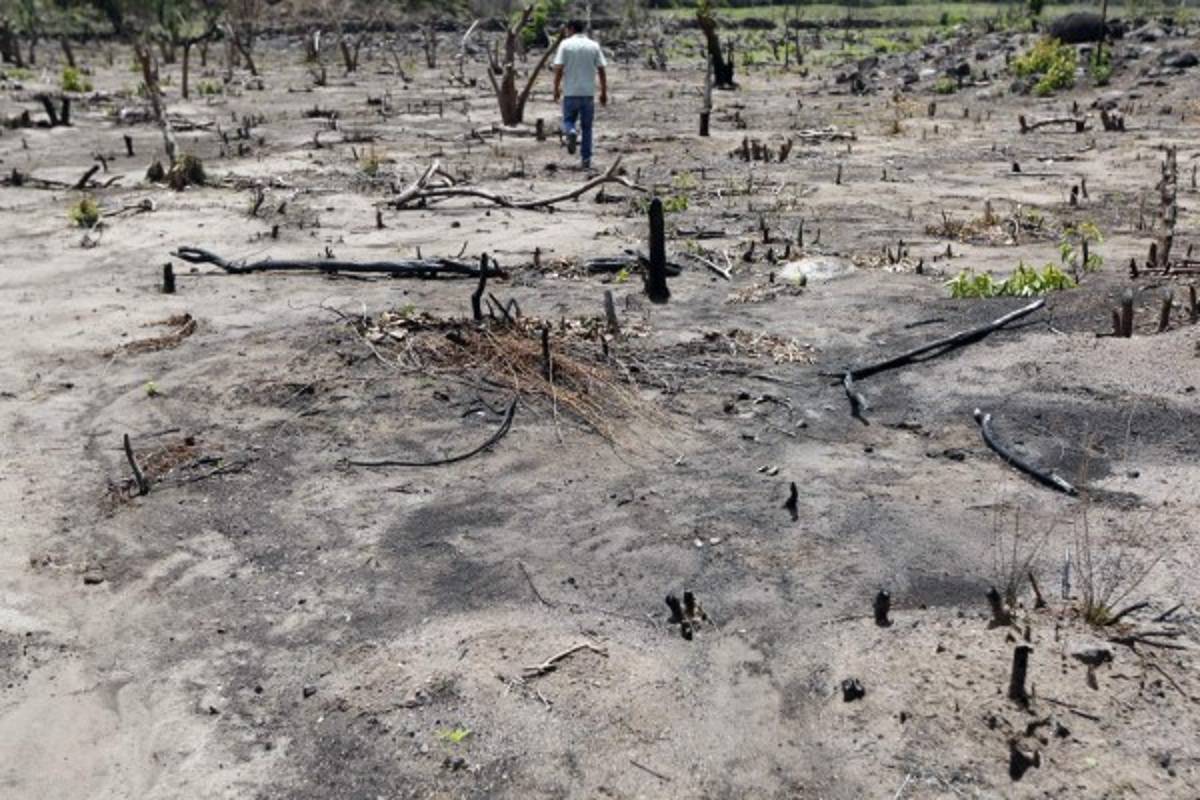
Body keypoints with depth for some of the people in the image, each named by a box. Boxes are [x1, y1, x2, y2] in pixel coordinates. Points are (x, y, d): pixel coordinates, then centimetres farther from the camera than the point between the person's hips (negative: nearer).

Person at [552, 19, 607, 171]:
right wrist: (604, 93, 7)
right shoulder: (594, 46, 5)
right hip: (588, 92, 2)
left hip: (570, 92, -2)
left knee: (568, 120, 14)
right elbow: (602, 70, 2)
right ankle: (586, 160, 7)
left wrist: (556, 89, 1)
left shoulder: (566, 44, -2)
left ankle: (571, 132, -21)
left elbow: (558, 69, -8)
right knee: (586, 127, 9)